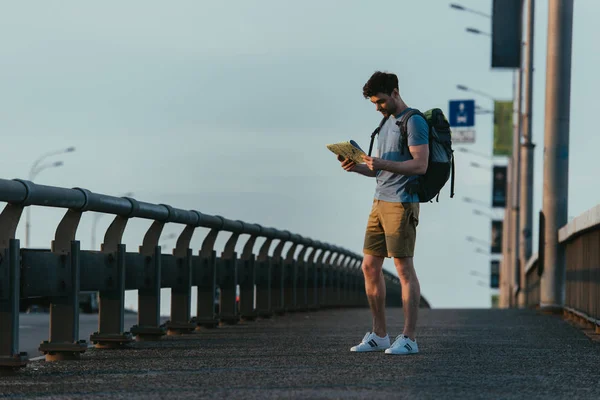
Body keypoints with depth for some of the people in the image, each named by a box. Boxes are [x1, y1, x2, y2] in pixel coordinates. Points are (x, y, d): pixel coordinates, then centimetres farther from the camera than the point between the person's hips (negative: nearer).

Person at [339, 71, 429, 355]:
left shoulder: (414, 122, -9)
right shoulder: (386, 123, 20)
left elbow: (420, 165, -18)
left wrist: (383, 164, -25)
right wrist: (357, 168, 4)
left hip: (402, 203, -9)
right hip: (380, 202, 9)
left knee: (404, 268, -8)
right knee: (370, 266, 8)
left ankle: (409, 338, -6)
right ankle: (379, 335, 15)